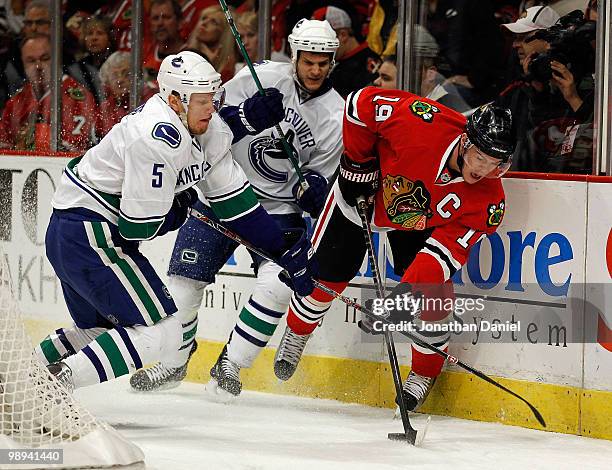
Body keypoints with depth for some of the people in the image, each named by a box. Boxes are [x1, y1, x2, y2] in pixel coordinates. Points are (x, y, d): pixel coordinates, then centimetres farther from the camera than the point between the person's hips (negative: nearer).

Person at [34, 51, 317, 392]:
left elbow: (233, 197, 11)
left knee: (98, 328, 27)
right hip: (90, 236, -10)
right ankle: (57, 380, -18)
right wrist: (179, 209, -1)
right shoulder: (161, 138, -25)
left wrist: (285, 249, 9)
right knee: (161, 332, -11)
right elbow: (138, 227, -22)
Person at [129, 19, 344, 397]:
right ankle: (174, 363, 19)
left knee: (278, 284, -21)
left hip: (278, 207, 0)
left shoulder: (335, 117, -5)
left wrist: (313, 188, -22)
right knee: (185, 278, -3)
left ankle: (229, 366, -6)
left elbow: (319, 177, 1)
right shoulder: (263, 78, -9)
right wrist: (251, 114, -27)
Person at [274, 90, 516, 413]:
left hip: (416, 224, 2)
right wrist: (358, 163, -22)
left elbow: (448, 248, -31)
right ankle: (296, 333, 35)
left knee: (434, 292, -13)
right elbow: (362, 102, -27)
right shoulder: (423, 122, -40)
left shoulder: (487, 198, -30)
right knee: (327, 275, 4)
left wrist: (410, 288, -44)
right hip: (363, 190, -1)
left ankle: (424, 376, 10)